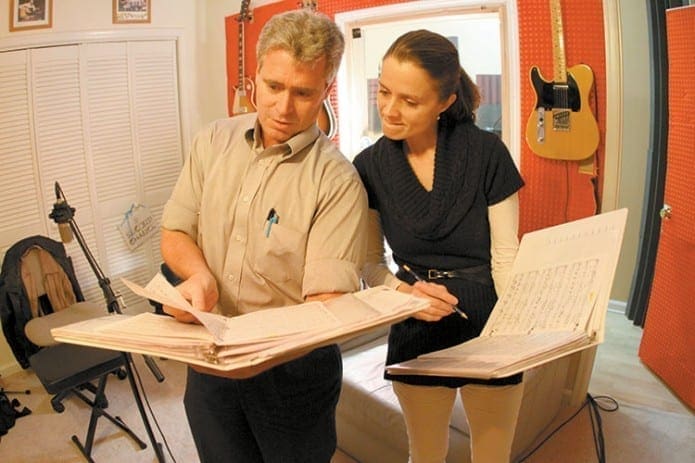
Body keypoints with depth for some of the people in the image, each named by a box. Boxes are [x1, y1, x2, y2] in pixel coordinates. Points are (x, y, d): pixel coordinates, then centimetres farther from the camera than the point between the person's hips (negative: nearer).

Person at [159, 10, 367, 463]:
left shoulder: (337, 182, -20)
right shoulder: (214, 141, -3)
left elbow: (327, 305, -25)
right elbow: (175, 233, 3)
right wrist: (199, 274, -18)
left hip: (293, 367, -4)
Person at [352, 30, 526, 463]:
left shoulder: (486, 152, -15)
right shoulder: (369, 166, -7)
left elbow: (506, 257, -10)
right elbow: (371, 264, -1)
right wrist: (403, 293, -21)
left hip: (490, 325, -1)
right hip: (418, 330, 2)